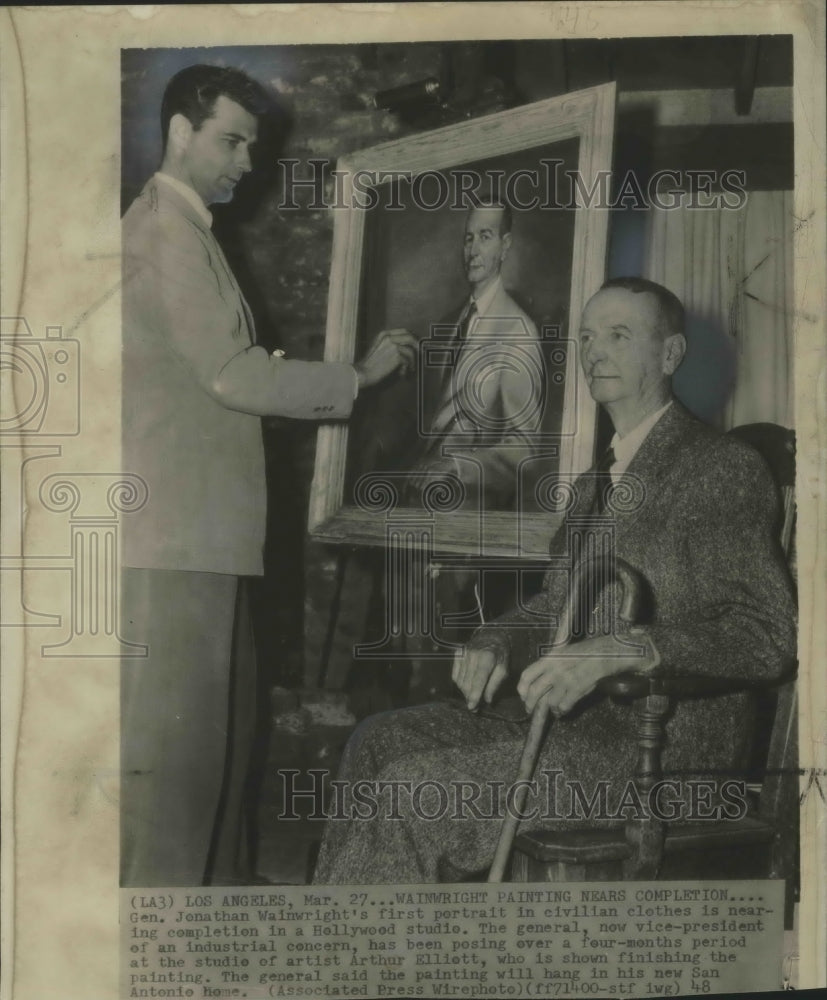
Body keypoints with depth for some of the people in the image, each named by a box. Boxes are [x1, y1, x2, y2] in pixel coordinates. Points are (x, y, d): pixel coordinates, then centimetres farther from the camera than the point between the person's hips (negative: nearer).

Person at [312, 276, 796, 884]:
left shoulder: (725, 468, -7)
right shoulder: (596, 483, 20)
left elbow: (768, 636, -16)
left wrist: (615, 651, -27)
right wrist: (496, 644, 2)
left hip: (663, 745, -8)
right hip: (570, 719, 8)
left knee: (416, 787, -18)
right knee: (382, 740, -5)